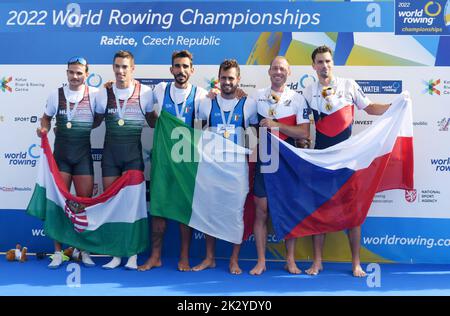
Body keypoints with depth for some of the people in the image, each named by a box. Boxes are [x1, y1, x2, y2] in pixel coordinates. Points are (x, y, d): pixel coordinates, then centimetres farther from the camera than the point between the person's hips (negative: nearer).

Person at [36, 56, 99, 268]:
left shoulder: (94, 94, -3)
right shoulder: (56, 94, 3)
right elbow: (46, 117, 14)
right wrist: (44, 129, -4)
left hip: (83, 155, -1)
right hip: (60, 153, 1)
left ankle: (84, 251, 17)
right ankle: (58, 252, 12)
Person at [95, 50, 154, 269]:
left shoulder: (145, 92, -3)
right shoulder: (104, 94, 4)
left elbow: (152, 121, 8)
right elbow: (95, 122, 13)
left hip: (133, 152, -3)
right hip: (110, 153, 3)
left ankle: (133, 254, 8)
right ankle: (116, 253, 15)